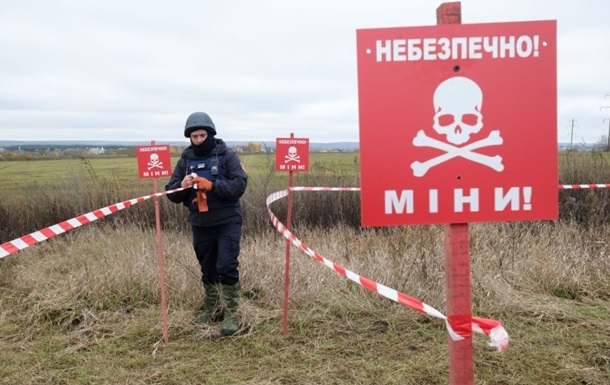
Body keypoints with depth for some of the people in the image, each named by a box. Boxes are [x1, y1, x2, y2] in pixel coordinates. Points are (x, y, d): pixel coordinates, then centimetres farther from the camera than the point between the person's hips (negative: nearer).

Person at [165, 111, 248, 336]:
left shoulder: (227, 156, -5)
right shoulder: (185, 160, 5)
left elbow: (240, 185, -16)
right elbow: (171, 193, 5)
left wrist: (212, 185, -27)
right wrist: (182, 187, -17)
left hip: (227, 222, -4)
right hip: (200, 224, 4)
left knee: (226, 267, -9)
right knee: (207, 270, 15)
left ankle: (231, 314, 3)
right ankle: (212, 309, 31)